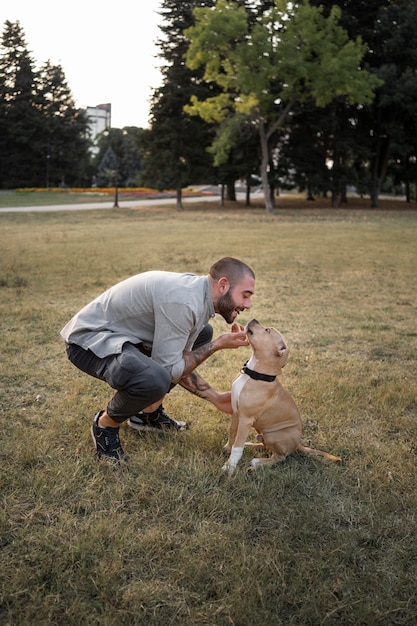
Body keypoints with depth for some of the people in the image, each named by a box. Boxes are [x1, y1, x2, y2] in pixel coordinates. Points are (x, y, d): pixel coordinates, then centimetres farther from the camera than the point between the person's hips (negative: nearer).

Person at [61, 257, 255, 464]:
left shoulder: (197, 293, 2)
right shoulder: (183, 301, -28)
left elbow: (179, 364, 9)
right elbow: (170, 370, -24)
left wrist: (215, 397, 6)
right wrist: (217, 345, -16)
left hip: (121, 334, 10)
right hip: (88, 339, -10)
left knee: (202, 333, 15)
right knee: (154, 379, -37)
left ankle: (149, 413, 18)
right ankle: (106, 424, -3)